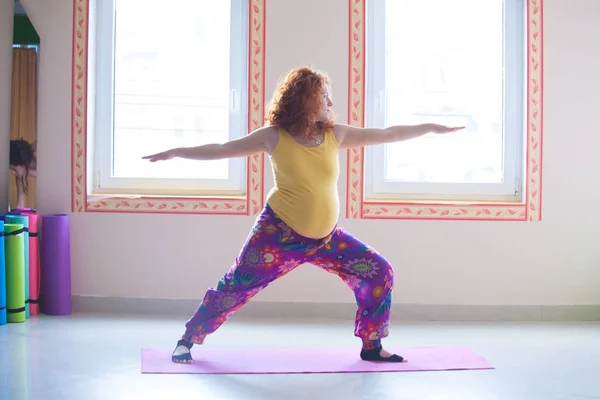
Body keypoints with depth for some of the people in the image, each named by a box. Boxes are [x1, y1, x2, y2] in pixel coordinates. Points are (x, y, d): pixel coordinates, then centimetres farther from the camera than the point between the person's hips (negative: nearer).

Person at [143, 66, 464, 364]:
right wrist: (176, 152, -5)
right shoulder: (274, 137, -9)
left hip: (326, 237, 5)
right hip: (280, 234, -4)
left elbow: (385, 134, 7)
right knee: (235, 287, -4)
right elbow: (222, 150, -3)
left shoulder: (335, 135, 0)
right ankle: (186, 340, 15)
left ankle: (372, 346, 14)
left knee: (379, 272, 0)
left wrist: (430, 128, 10)